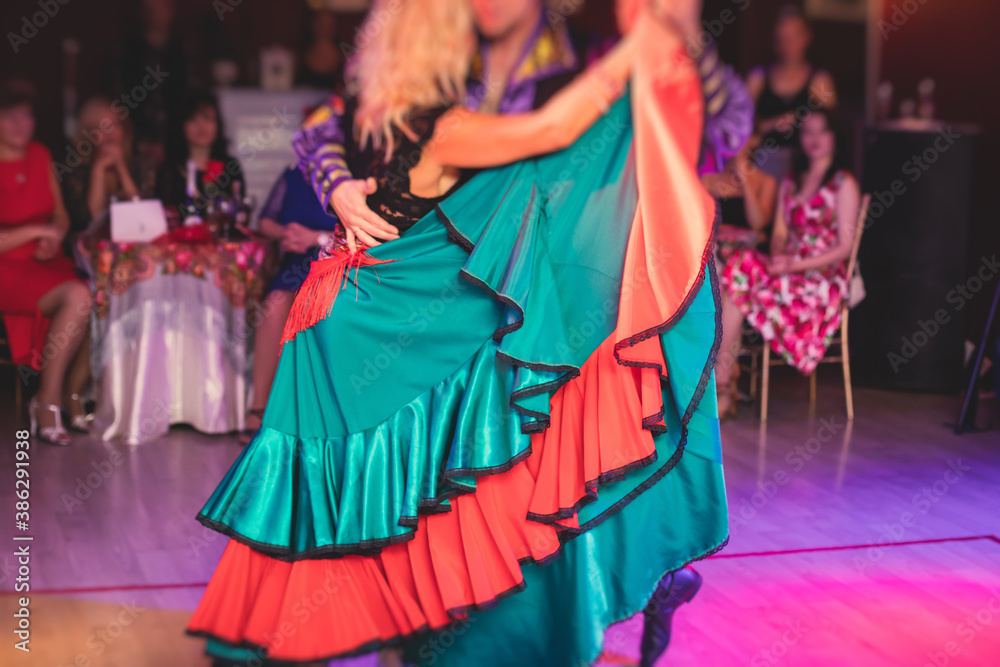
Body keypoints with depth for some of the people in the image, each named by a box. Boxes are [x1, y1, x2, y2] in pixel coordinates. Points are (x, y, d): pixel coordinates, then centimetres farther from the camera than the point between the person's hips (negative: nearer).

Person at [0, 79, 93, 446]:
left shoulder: (40, 156, 12)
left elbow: (60, 215, 16)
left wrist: (54, 238, -4)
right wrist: (36, 231, -17)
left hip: (48, 263, 6)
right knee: (77, 297, -32)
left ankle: (75, 397, -7)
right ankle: (48, 400, -19)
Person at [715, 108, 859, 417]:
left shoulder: (844, 184, 1)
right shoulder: (790, 183, 20)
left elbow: (844, 247, -5)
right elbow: (780, 233, 16)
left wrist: (795, 264, -16)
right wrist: (777, 257, -8)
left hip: (824, 280, -6)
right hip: (788, 273, 6)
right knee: (739, 263, -25)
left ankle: (719, 384, -22)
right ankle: (720, 381, -32)